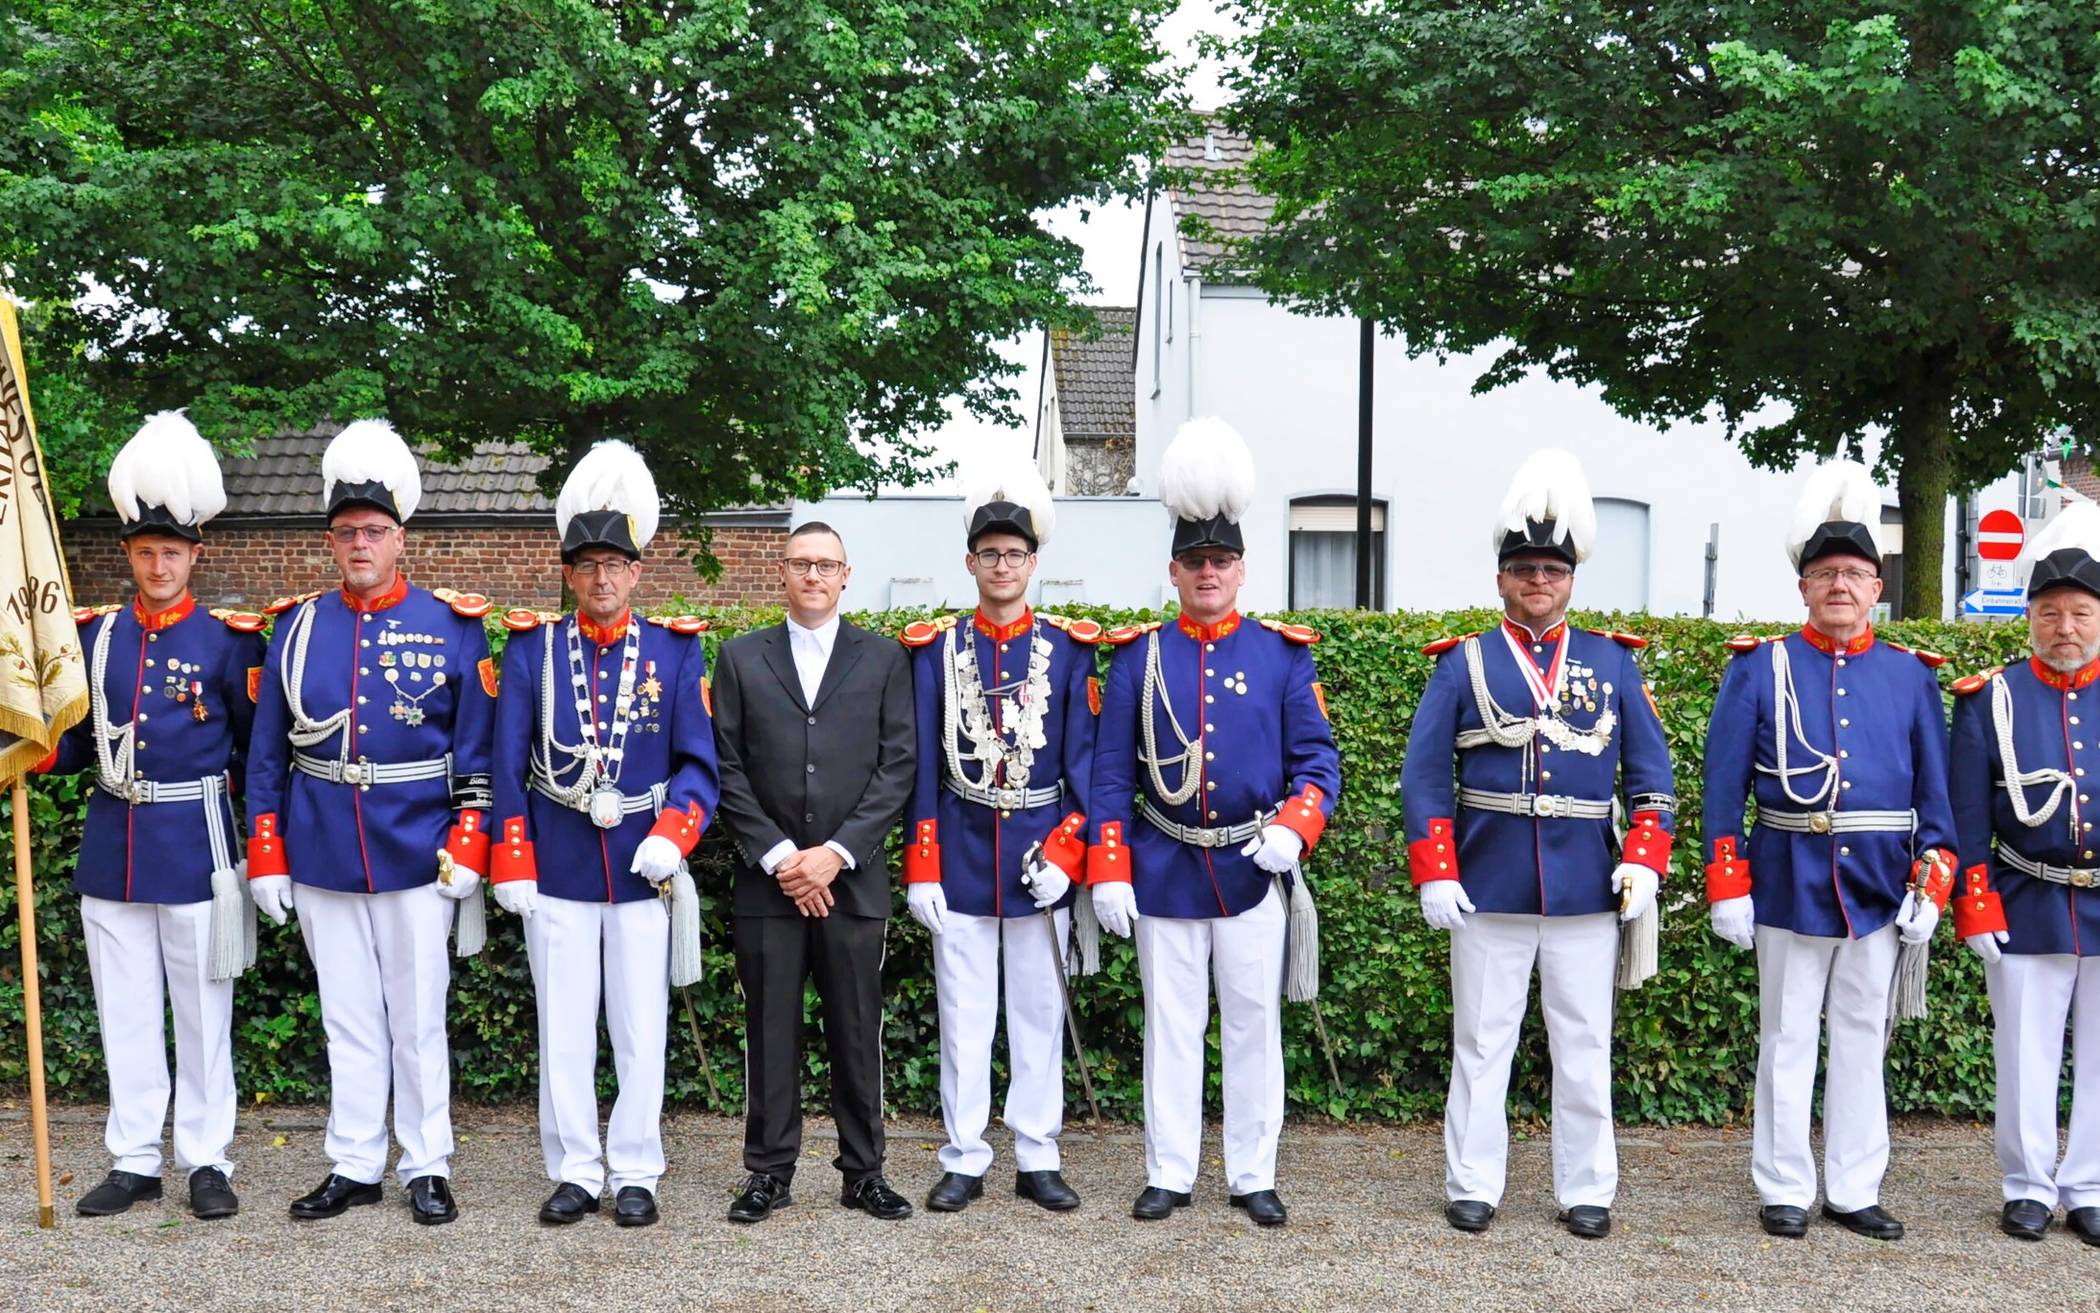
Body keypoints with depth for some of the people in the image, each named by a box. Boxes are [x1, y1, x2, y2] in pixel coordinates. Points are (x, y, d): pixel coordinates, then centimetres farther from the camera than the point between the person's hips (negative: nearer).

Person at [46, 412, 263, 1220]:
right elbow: (76, 736, 12)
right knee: (126, 1012, 9)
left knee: (202, 1011, 5)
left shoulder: (229, 640, -3)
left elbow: (257, 745, 4)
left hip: (196, 849, -3)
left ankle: (207, 1161, 15)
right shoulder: (94, 635, 7)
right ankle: (134, 1161, 20)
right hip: (112, 849, 4)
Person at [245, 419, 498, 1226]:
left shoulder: (452, 628, -2)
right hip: (321, 857, 3)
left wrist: (468, 848, -8)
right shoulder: (297, 627, 4)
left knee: (418, 1018, 6)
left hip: (418, 857, -2)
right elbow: (267, 752, 7)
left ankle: (427, 1168, 17)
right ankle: (354, 1166, 22)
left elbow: (478, 750, -2)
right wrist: (265, 855, 3)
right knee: (348, 1020, 11)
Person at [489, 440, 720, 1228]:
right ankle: (574, 1172, 20)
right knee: (563, 1031, 8)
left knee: (641, 1032, 6)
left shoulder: (675, 650, 1)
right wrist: (511, 865, -3)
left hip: (642, 869, 0)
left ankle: (635, 1174, 18)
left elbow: (699, 764, 1)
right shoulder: (533, 648, 3)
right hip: (557, 870, 1)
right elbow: (508, 765, 2)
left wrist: (671, 836, -15)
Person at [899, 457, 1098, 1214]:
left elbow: (1084, 760, 0)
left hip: (1041, 859, 0)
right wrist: (920, 869, -3)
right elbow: (921, 768, 2)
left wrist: (1066, 852, -10)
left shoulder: (1069, 648, 1)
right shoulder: (936, 648, 2)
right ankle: (964, 1160, 16)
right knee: (964, 1016, 6)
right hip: (960, 859, 0)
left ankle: (1037, 1159, 18)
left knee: (1040, 1014, 8)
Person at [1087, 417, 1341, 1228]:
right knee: (1170, 1026, 8)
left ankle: (1252, 1176, 19)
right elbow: (1110, 772, 2)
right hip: (1163, 872, 0)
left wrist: (1293, 827, -17)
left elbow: (1318, 758, 2)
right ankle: (1169, 1174, 18)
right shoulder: (1139, 656, 3)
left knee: (1254, 1025, 7)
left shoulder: (1283, 654, 2)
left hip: (1252, 870, 0)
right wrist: (1108, 871, -5)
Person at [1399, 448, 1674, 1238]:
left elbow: (1650, 768, 7)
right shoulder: (1464, 663, 2)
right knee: (1481, 1043, 8)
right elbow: (1424, 774, -1)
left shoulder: (1612, 662, 7)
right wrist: (1434, 874, -8)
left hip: (1587, 890, 1)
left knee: (1584, 1047, 9)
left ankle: (1586, 1190, 21)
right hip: (1488, 887, -1)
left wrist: (1644, 860, -4)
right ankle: (1473, 1186, 19)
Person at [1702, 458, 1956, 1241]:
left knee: (1862, 1042, 10)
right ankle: (1785, 1190, 16)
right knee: (1787, 1043, 6)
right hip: (1789, 882, -2)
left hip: (1879, 888, 2)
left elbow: (1936, 793, 8)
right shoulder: (1761, 669, -1)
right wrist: (1727, 885, -6)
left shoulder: (1911, 676, 6)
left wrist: (1931, 886, -1)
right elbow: (1724, 785, -2)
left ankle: (1855, 1191, 21)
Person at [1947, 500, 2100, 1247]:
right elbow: (1967, 817, -1)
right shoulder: (1993, 700, -1)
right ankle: (2029, 1187, 19)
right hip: (2028, 910, -1)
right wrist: (1974, 910, -6)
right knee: (2027, 1058, 6)